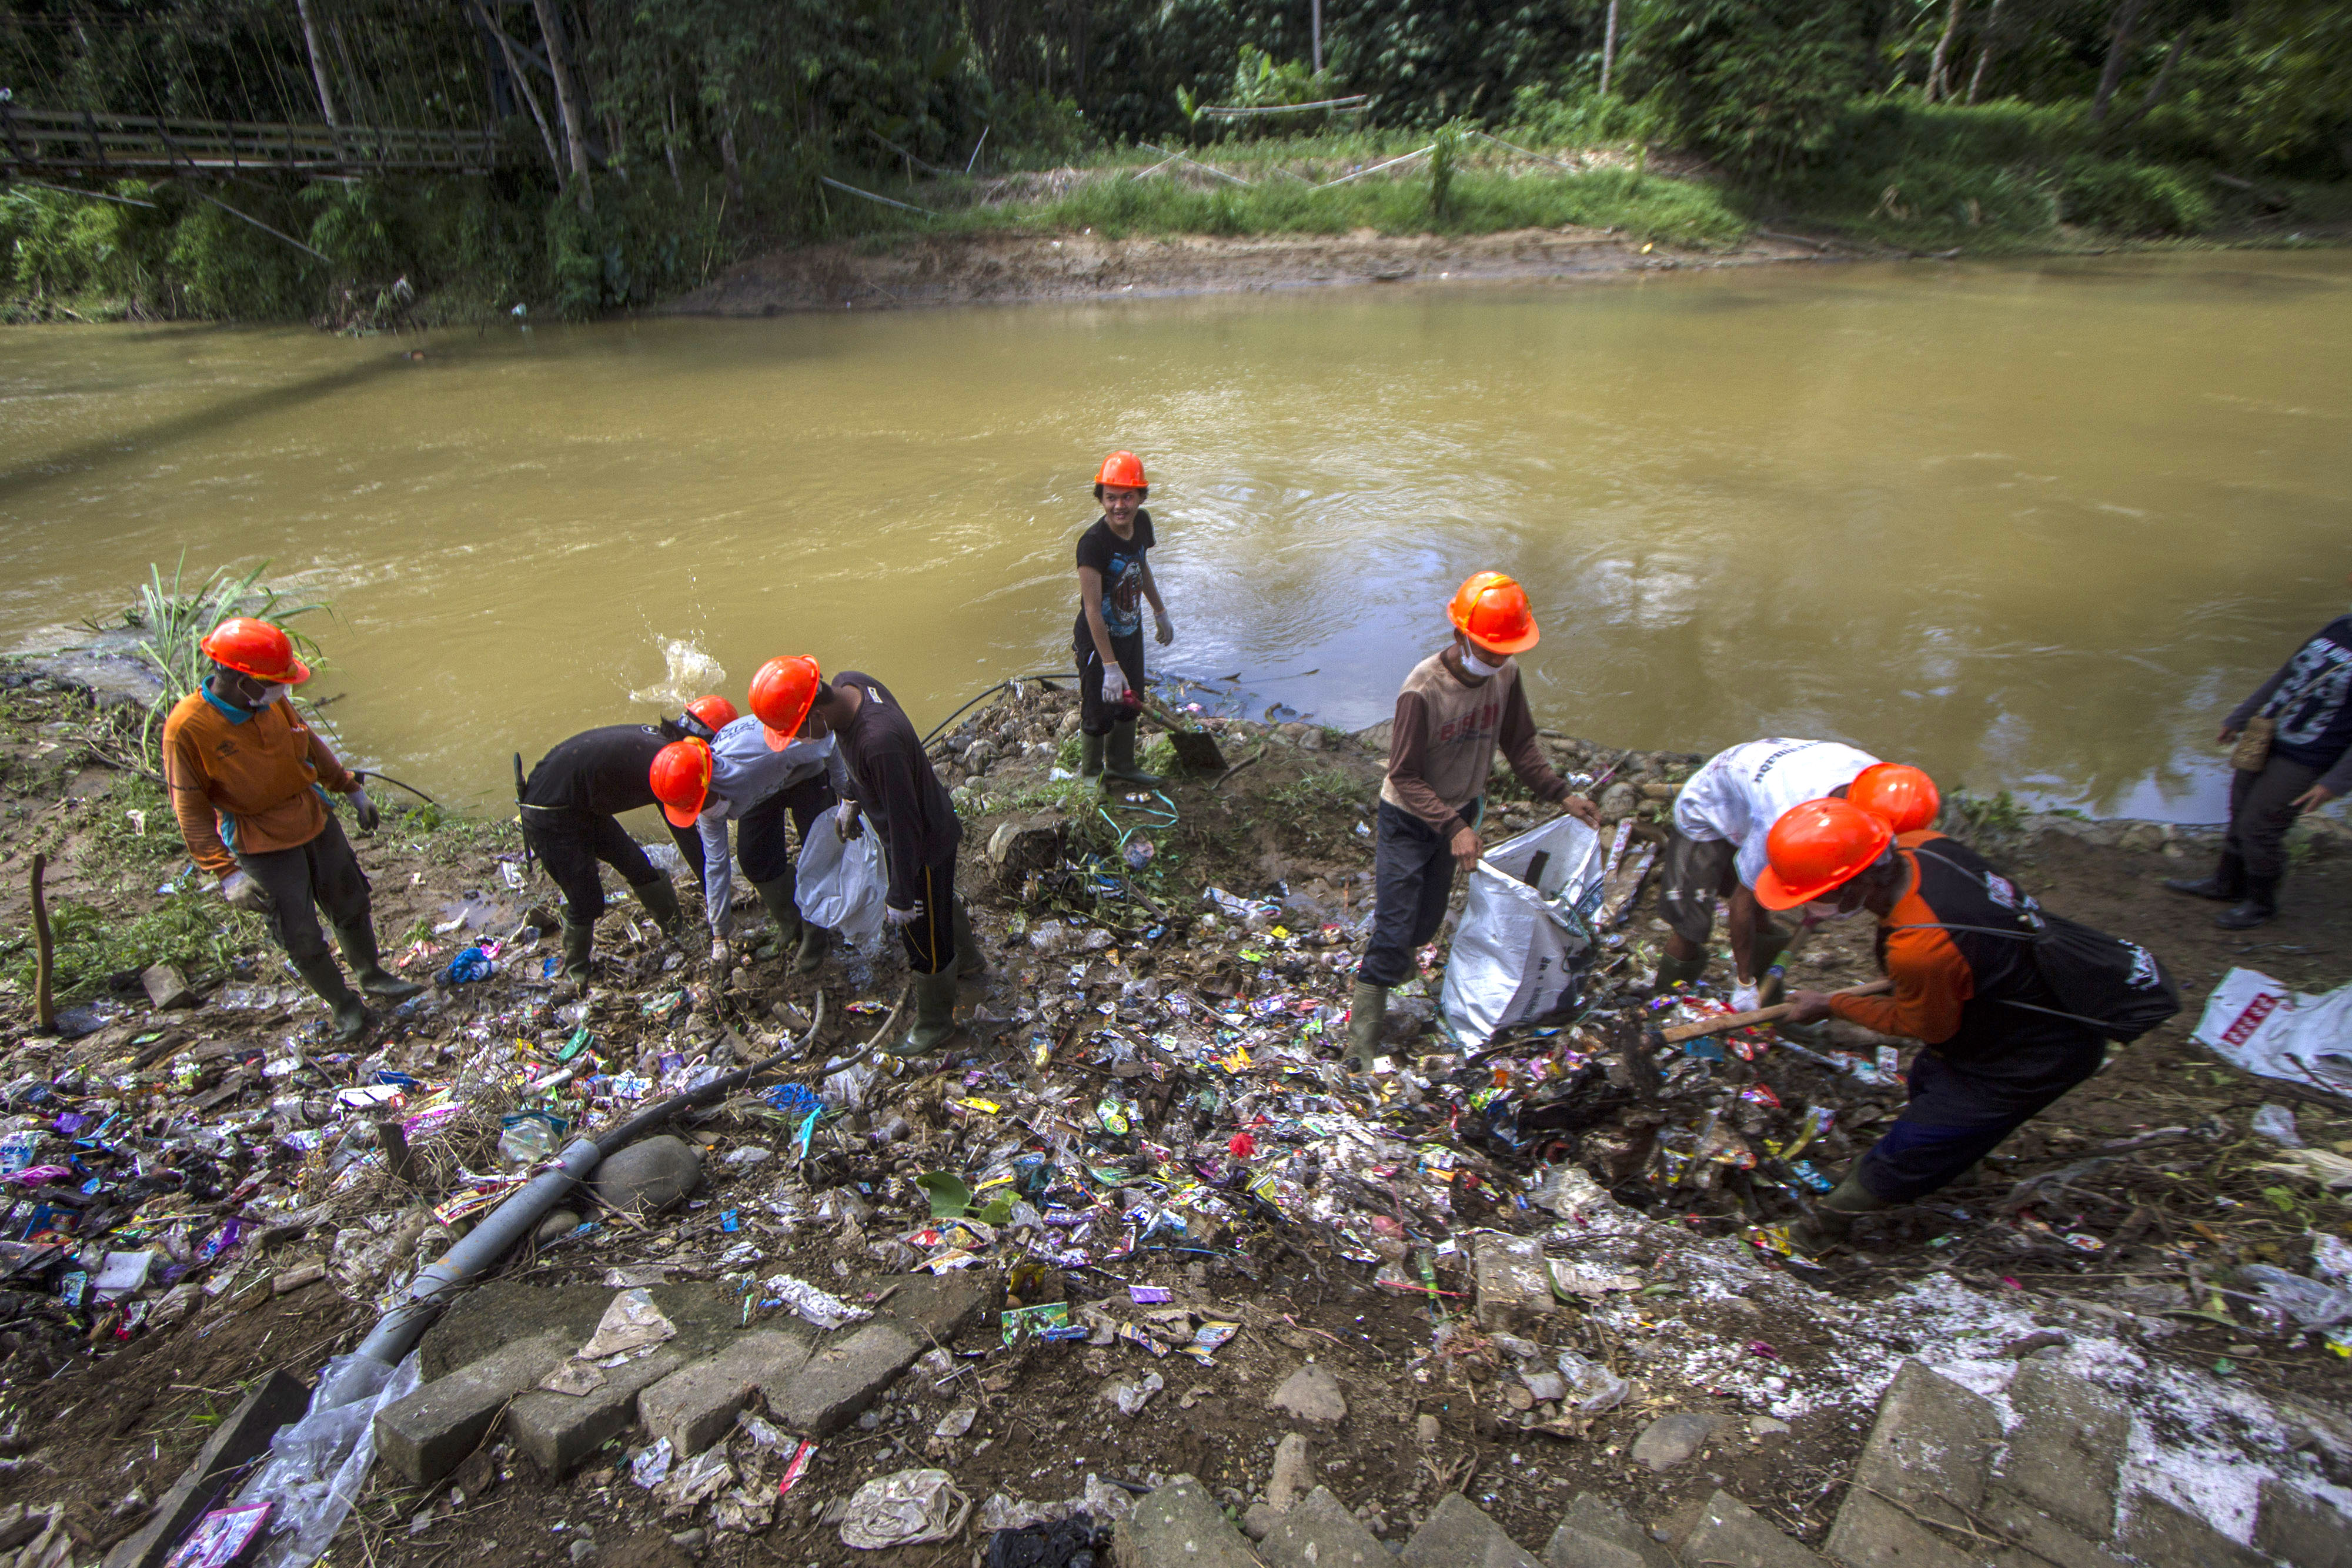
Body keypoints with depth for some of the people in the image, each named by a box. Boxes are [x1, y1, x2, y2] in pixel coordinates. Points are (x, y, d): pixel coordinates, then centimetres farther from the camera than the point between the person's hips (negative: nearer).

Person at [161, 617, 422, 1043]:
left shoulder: (273, 702, -8)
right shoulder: (186, 727, -22)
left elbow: (309, 744, 12)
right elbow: (191, 810, -18)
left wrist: (352, 788, 19)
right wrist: (226, 872, -21)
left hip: (317, 821, 6)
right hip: (263, 847, -5)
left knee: (351, 904, 18)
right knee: (302, 937, 4)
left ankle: (372, 976, 40)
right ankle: (343, 1004, 24)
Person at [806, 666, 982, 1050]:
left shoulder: (880, 743, -42)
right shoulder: (847, 684, -15)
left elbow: (904, 823, -32)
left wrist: (901, 896, -22)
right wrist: (851, 798, 19)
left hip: (923, 844, -9)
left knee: (924, 938, 15)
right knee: (941, 902, 33)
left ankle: (935, 1024, 40)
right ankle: (968, 960, 61)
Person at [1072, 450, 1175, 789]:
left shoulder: (1141, 522, -7)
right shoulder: (1093, 542, -29)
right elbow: (1092, 609, -29)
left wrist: (1160, 612, 24)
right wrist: (1110, 666, -29)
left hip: (1131, 633, 7)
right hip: (1097, 641, -7)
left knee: (1129, 703, 23)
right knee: (1099, 713, 8)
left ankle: (1122, 765, 45)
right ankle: (1091, 774, 33)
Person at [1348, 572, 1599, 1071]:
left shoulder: (1506, 675, -11)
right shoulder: (1423, 689, -29)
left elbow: (1520, 745, 3)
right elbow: (1405, 777, -25)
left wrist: (1561, 794, -7)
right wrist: (1453, 827, -33)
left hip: (1460, 812, 6)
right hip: (1409, 820, -6)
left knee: (1428, 920, 18)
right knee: (1395, 924, -4)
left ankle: (1392, 959, 47)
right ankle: (1364, 1028, 10)